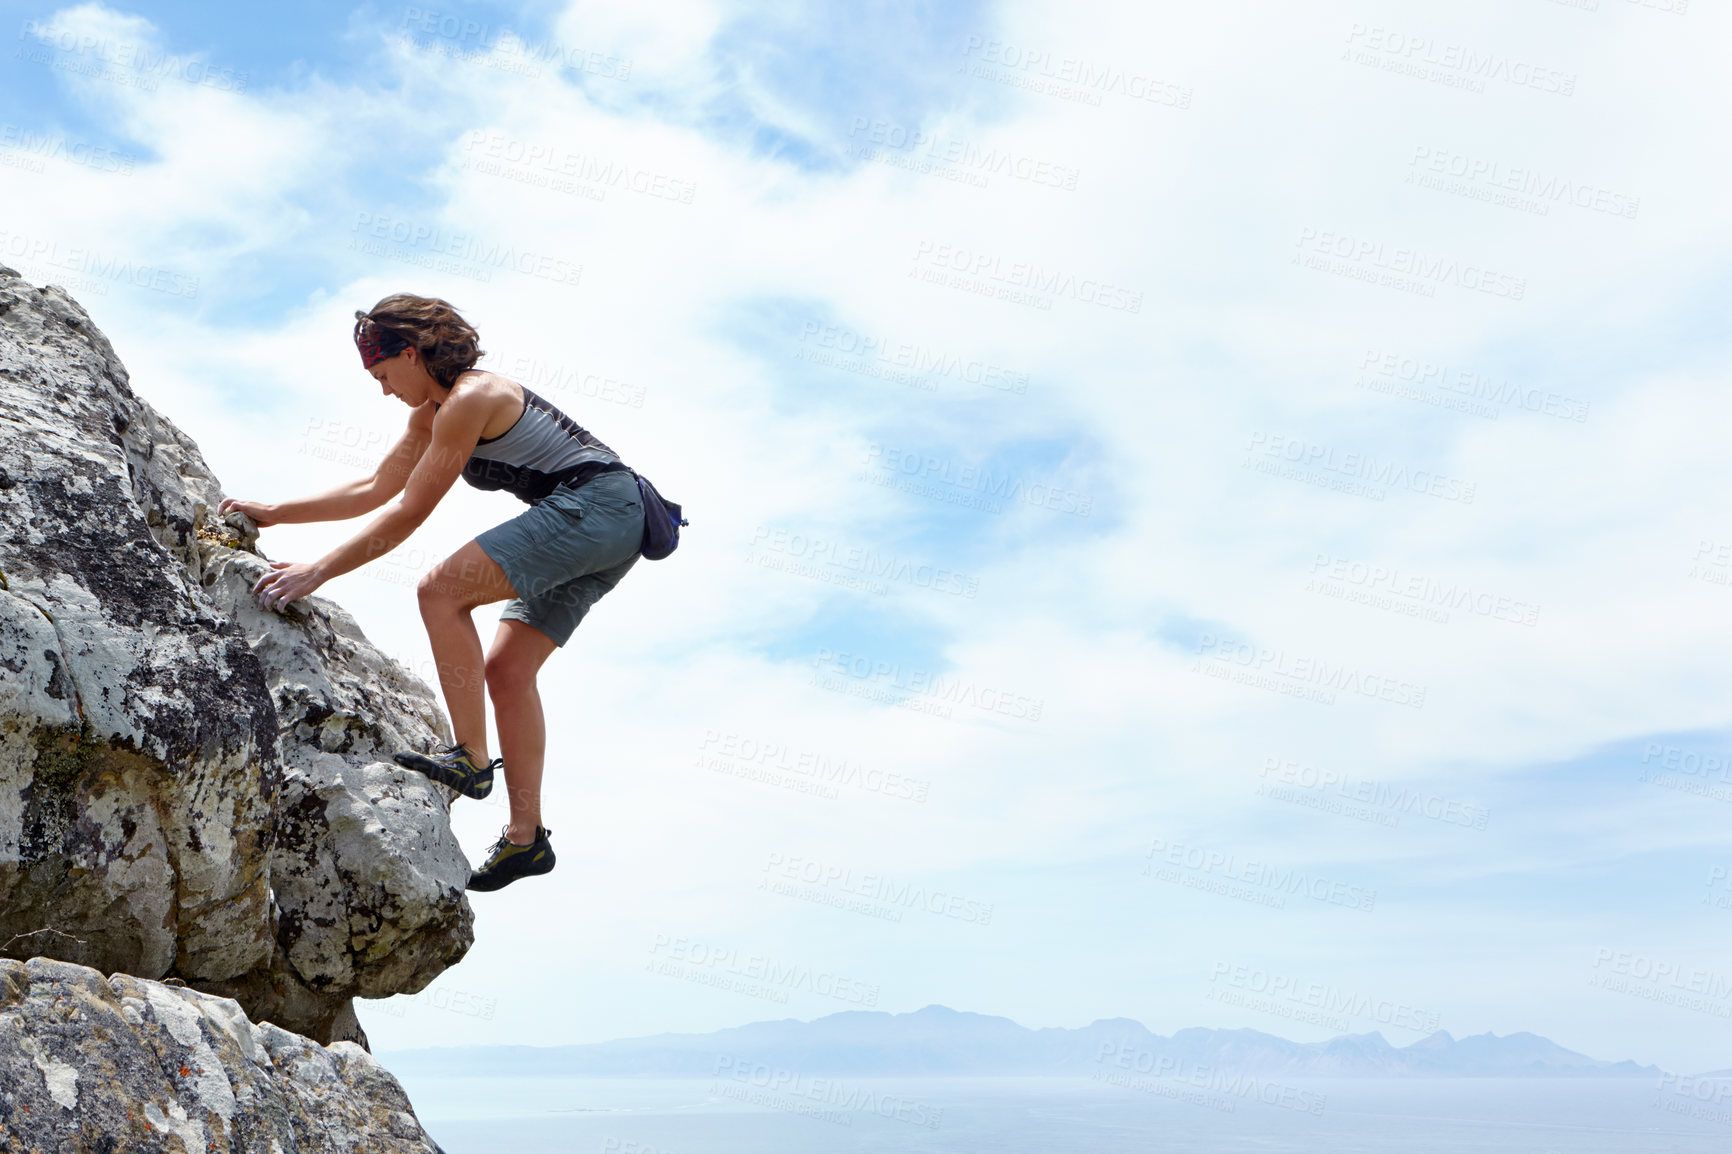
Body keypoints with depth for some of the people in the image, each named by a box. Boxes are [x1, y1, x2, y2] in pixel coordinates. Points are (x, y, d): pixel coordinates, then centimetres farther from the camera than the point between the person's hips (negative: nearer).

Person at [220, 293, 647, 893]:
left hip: (597, 504, -11)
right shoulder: (433, 410, 17)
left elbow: (408, 514, -14)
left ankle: (472, 758, -15)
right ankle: (525, 837, 5)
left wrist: (318, 570, -11)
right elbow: (377, 489, 23)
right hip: (610, 526, 11)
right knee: (507, 668, 5)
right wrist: (275, 513, 21)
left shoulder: (469, 399, -14)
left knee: (441, 589, -17)